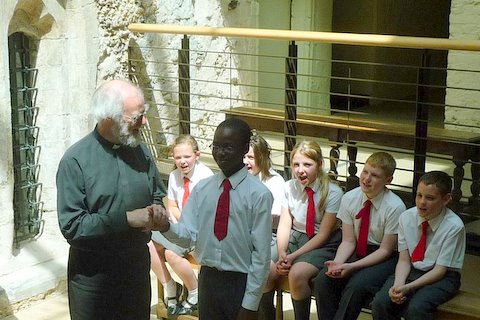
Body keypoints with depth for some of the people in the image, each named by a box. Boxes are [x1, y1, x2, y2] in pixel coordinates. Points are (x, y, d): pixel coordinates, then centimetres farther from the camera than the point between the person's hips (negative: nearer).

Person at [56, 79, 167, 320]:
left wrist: (157, 210, -10)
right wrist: (127, 219, -23)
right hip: (93, 272, -5)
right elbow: (71, 226, -19)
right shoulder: (75, 161, -15)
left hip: (138, 265, 5)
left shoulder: (141, 152, 1)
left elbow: (158, 197, 14)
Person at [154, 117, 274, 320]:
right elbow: (189, 235, -4)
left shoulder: (259, 194, -12)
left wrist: (250, 304, -12)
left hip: (240, 282, -4)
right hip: (207, 279, 4)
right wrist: (166, 227, -24)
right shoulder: (201, 188, 2)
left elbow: (261, 252, -12)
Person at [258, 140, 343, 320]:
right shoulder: (290, 187, 0)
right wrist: (281, 254, -18)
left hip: (322, 245, -4)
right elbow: (284, 225, -1)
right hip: (294, 238, 4)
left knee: (296, 274, -32)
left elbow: (323, 234, -12)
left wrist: (294, 256, -19)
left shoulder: (332, 192, -12)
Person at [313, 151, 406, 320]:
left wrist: (352, 266, -23)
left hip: (384, 258, -4)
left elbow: (385, 250, -13)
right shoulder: (349, 199, -3)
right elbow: (348, 241, -2)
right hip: (357, 253, 4)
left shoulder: (395, 207, -16)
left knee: (356, 286, -31)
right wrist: (337, 263, -22)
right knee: (323, 281, -20)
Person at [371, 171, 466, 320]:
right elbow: (404, 260, -2)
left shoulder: (454, 226, -15)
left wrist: (408, 288, -24)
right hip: (411, 271, 4)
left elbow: (440, 270, -14)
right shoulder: (406, 217, -4)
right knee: (380, 303, -22)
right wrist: (398, 285, -22)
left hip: (441, 278, -4)